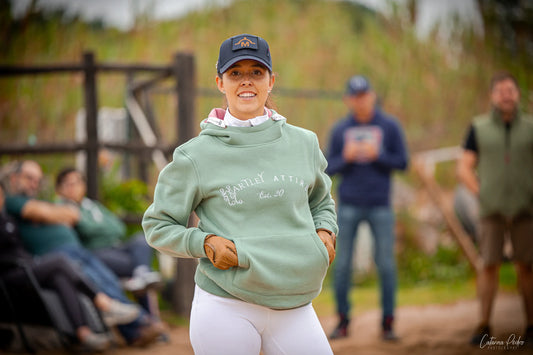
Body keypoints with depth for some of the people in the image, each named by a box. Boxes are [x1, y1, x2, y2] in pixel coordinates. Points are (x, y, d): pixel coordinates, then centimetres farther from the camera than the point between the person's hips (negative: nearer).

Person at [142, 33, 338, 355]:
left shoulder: (304, 143, 10)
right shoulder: (196, 155, 0)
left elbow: (322, 201, 27)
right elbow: (158, 225, 6)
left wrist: (325, 232, 6)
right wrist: (205, 243, -11)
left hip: (295, 307, 3)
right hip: (224, 308, -3)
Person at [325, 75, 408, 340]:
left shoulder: (390, 126, 3)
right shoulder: (340, 129, 6)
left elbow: (402, 162, 1)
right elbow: (329, 167, 6)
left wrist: (377, 155, -13)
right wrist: (346, 158, -12)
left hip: (380, 206, -1)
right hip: (348, 206, 1)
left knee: (386, 265, -1)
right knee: (342, 264, 1)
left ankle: (388, 323, 6)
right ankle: (343, 320, 11)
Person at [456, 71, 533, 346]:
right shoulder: (479, 128, 5)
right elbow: (464, 168, 4)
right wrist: (481, 195, -6)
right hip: (492, 210, 0)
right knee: (489, 264, -4)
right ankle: (484, 327, 2)